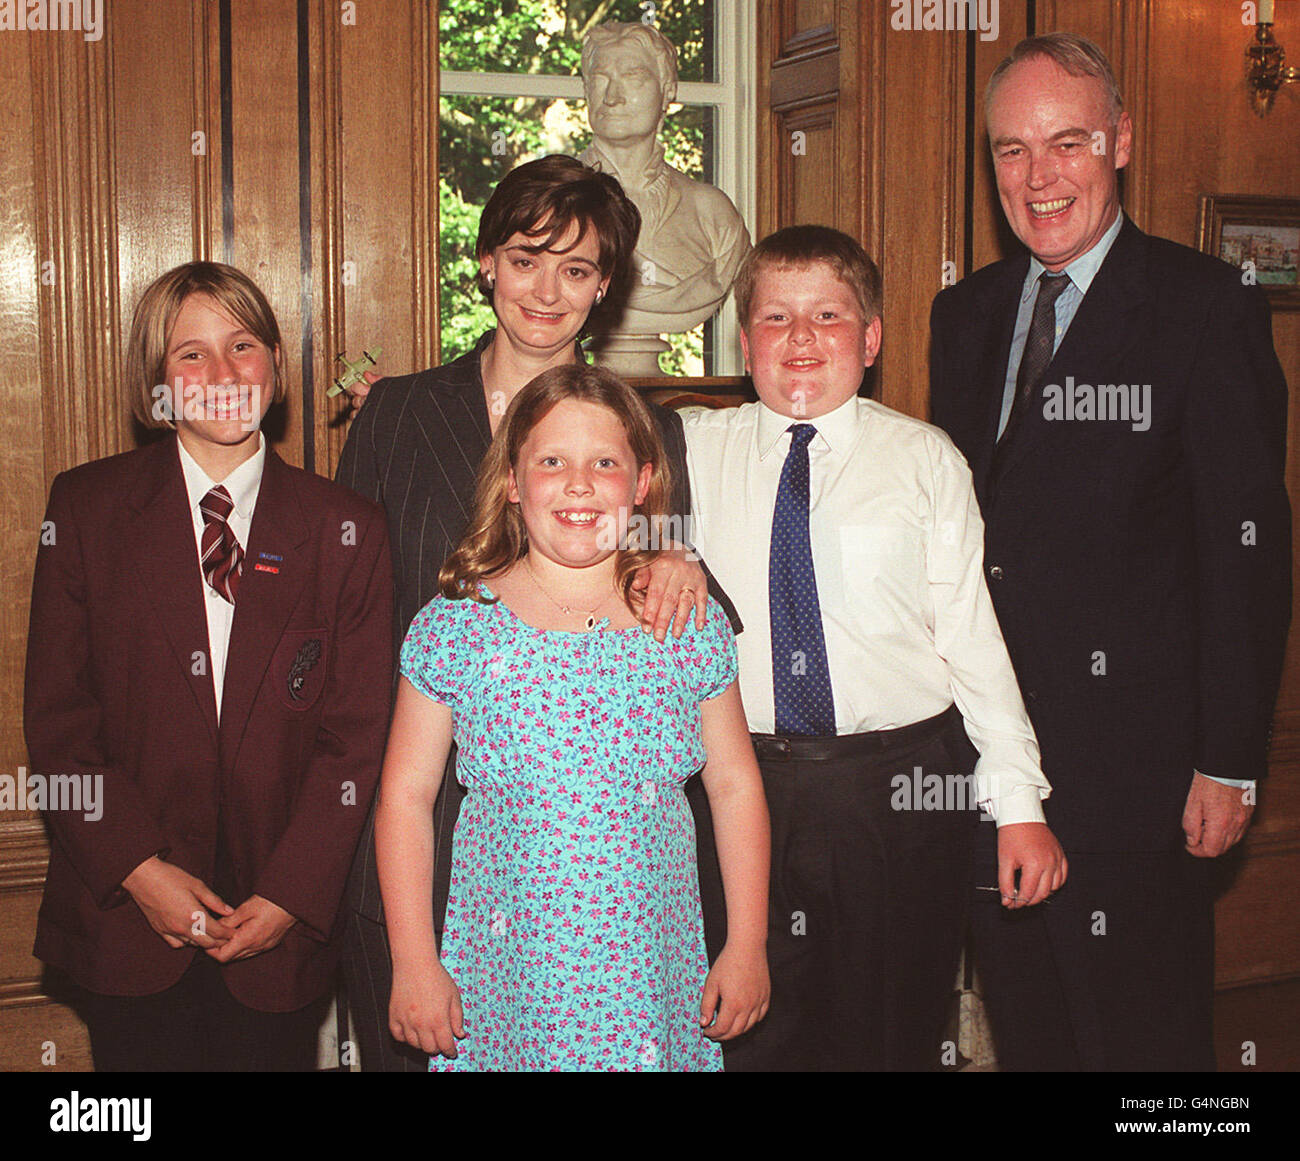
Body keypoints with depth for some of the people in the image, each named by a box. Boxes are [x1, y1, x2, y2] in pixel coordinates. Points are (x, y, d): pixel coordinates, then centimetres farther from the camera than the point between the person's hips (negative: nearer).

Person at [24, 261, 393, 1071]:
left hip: (282, 922, 0)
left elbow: (357, 736, -1)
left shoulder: (347, 529, 0)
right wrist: (138, 869, -9)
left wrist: (289, 896, -8)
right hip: (125, 921, 0)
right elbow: (56, 712, -1)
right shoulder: (86, 507, 1)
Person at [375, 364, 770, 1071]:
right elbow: (405, 799, -1)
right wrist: (414, 962, -4)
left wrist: (747, 947, 4)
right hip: (506, 979, -1)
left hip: (652, 975, 1)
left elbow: (735, 786, 6)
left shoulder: (693, 624, 0)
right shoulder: (452, 627, -4)